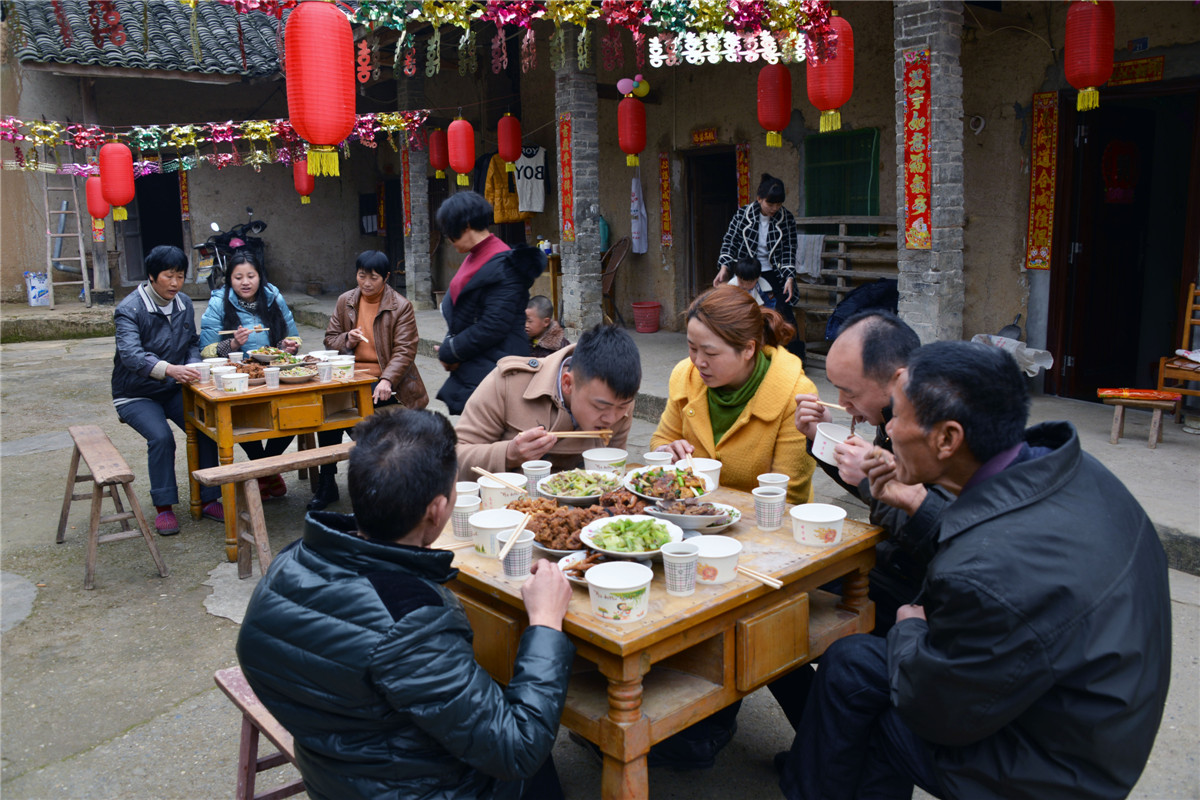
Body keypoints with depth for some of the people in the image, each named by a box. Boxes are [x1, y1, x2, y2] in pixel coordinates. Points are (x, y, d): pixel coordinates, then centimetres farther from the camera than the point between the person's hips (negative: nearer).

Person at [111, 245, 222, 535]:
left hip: (174, 390, 5)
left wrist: (192, 368, -10)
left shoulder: (184, 304, 3)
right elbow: (131, 354, -31)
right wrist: (170, 369, -49)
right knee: (161, 437, -28)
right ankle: (163, 507, -12)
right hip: (136, 394, -4)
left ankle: (208, 499, -6)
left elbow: (193, 343, 13)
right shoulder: (129, 310, -16)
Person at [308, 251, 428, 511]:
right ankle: (327, 482, -12)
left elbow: (404, 351, -8)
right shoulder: (345, 301, 13)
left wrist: (387, 380, -24)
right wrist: (347, 340, -7)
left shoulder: (401, 306, -1)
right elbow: (330, 339, 18)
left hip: (385, 381, -4)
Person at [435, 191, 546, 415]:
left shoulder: (502, 266, -16)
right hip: (469, 370, 9)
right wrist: (448, 349, 1)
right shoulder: (474, 259, 14)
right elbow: (456, 309, 19)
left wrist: (449, 352, -9)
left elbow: (492, 328, -20)